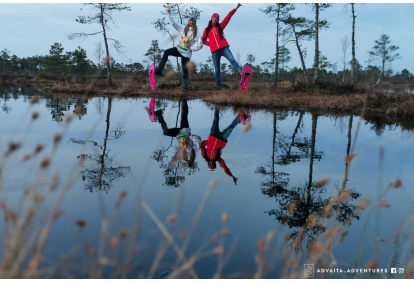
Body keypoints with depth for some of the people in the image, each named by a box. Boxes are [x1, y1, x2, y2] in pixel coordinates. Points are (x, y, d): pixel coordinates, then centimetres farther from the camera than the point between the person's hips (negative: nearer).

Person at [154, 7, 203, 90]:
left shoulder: (196, 32, -4)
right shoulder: (183, 27, 3)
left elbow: (200, 44, -11)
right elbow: (173, 23, 3)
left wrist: (191, 48, -13)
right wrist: (170, 13, -4)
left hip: (187, 52, -2)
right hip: (179, 48, 2)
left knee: (185, 69, -2)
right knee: (166, 52, -20)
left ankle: (185, 85, 10)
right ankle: (159, 70, -23)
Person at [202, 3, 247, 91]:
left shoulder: (220, 26, 14)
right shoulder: (207, 29, 14)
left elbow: (228, 17, 7)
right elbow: (203, 40, 20)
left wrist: (235, 8, 0)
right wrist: (211, 44, 4)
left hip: (224, 48, 0)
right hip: (214, 51, 1)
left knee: (232, 60, -23)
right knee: (217, 68, 3)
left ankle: (242, 73, -38)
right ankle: (218, 85, 9)